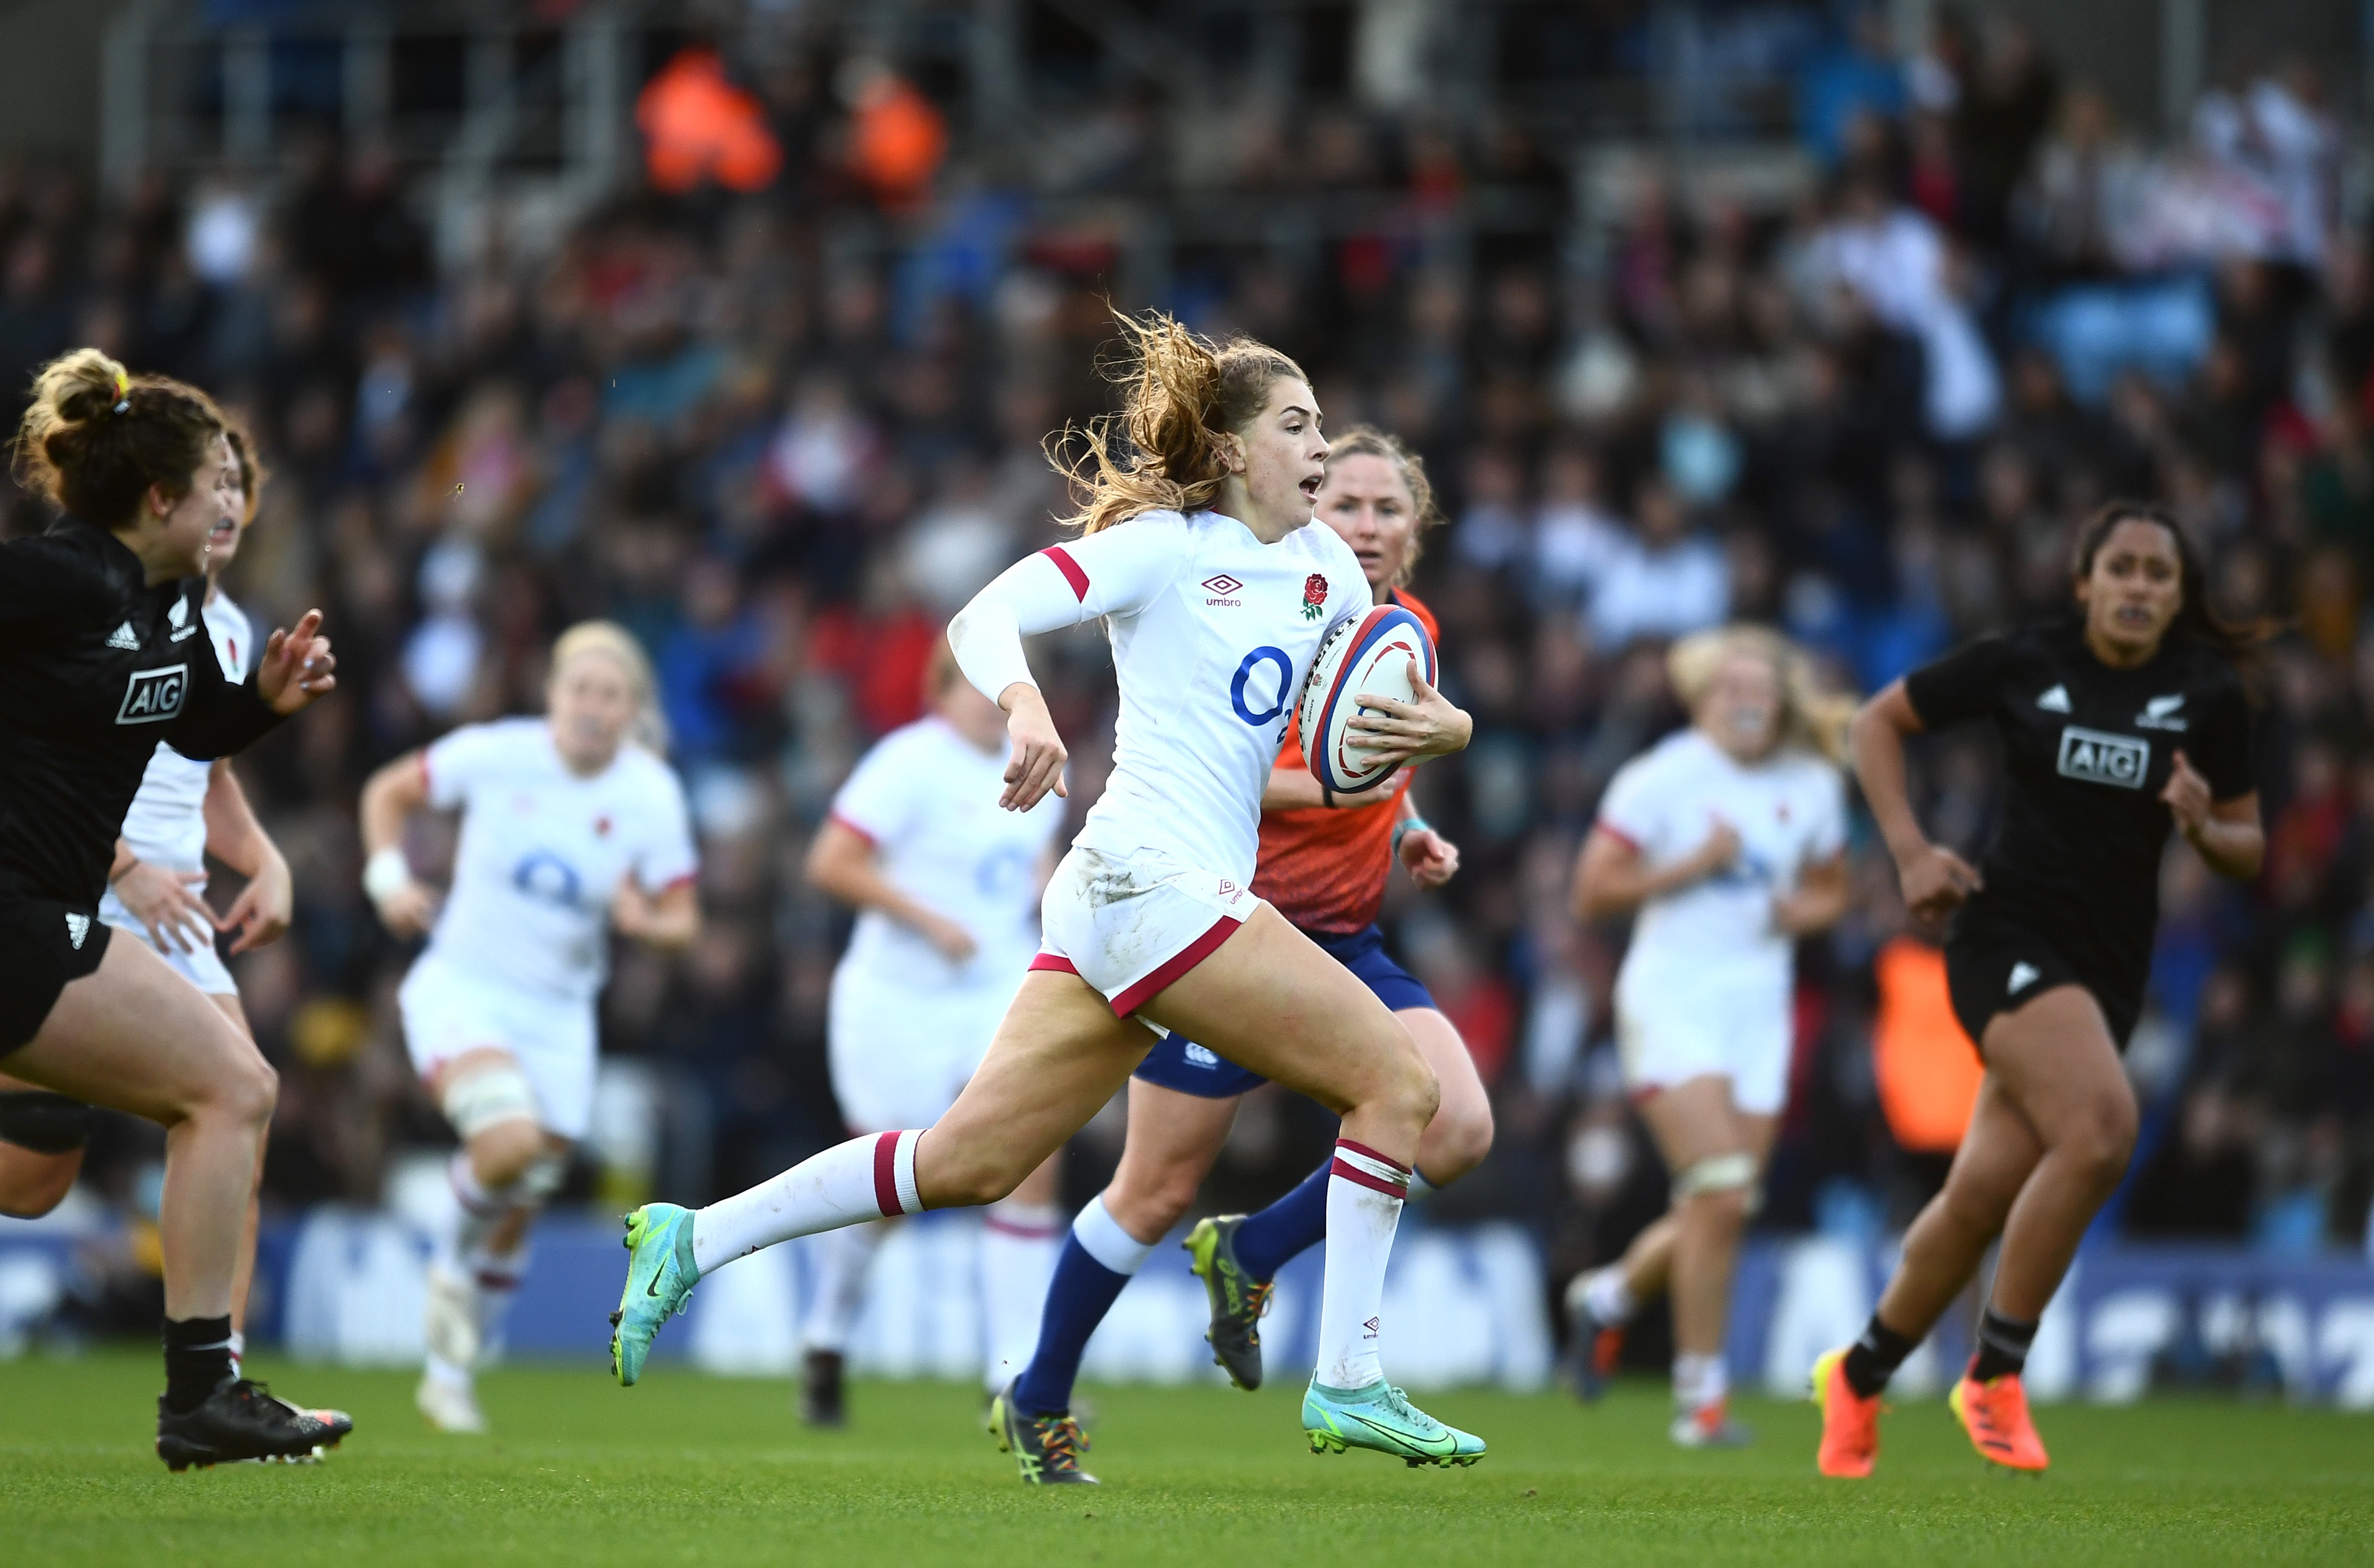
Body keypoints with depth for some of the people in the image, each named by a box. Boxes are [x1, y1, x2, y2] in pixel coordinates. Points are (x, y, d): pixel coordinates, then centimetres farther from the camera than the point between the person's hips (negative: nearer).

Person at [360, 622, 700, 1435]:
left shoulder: (651, 796, -7)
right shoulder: (495, 755, -11)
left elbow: (682, 920, 0)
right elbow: (388, 793, 4)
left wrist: (646, 919, -22)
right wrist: (388, 877, -12)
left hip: (558, 1013, 3)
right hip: (462, 991, -3)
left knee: (519, 1217, 7)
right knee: (508, 1141, -30)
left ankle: (451, 1374, 28)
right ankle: (454, 1265, 1)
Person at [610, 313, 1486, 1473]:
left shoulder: (1325, 568, 17)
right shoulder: (1161, 545, -5)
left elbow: (1379, 706, 24)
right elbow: (986, 618, -14)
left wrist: (1423, 732, 2)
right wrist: (1023, 702, -34)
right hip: (1152, 880, -8)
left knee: (965, 1165, 7)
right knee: (1398, 1081, -10)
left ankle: (692, 1240, 13)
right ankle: (1347, 1388, -7)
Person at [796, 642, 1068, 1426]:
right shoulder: (910, 763, -13)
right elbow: (831, 863, -18)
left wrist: (1047, 885, 6)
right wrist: (928, 918, -21)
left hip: (1004, 994, 5)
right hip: (900, 1002, -5)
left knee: (1036, 1160, -13)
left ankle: (1015, 1373, -10)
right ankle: (825, 1338, 29)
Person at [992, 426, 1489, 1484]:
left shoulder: (1409, 632, 7)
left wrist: (1412, 834, 7)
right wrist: (1320, 785, -30)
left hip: (1345, 943, 6)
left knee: (1458, 1129, -15)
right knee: (1157, 1194, 0)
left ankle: (1247, 1256, 6)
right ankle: (1036, 1406, 20)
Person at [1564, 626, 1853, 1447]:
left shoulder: (1812, 787, 7)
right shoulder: (1661, 779, -7)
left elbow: (1830, 891, 21)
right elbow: (1592, 893, -8)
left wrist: (1805, 912, -2)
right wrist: (1692, 866, -17)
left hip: (1759, 1005, 5)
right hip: (1673, 1001, -5)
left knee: (1721, 1211, 4)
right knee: (1720, 1193, -18)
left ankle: (1611, 1295, 35)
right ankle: (1700, 1395, -10)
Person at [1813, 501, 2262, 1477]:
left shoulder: (2208, 695, 3)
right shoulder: (2021, 664, -3)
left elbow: (2248, 850, 11)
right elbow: (1878, 724, 9)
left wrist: (2203, 823, -12)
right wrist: (1911, 852, -2)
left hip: (2109, 967, 4)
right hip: (2010, 937, -4)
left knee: (1983, 1193, 3)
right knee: (2100, 1128, -28)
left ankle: (1860, 1377, 26)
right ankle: (1995, 1372, -14)